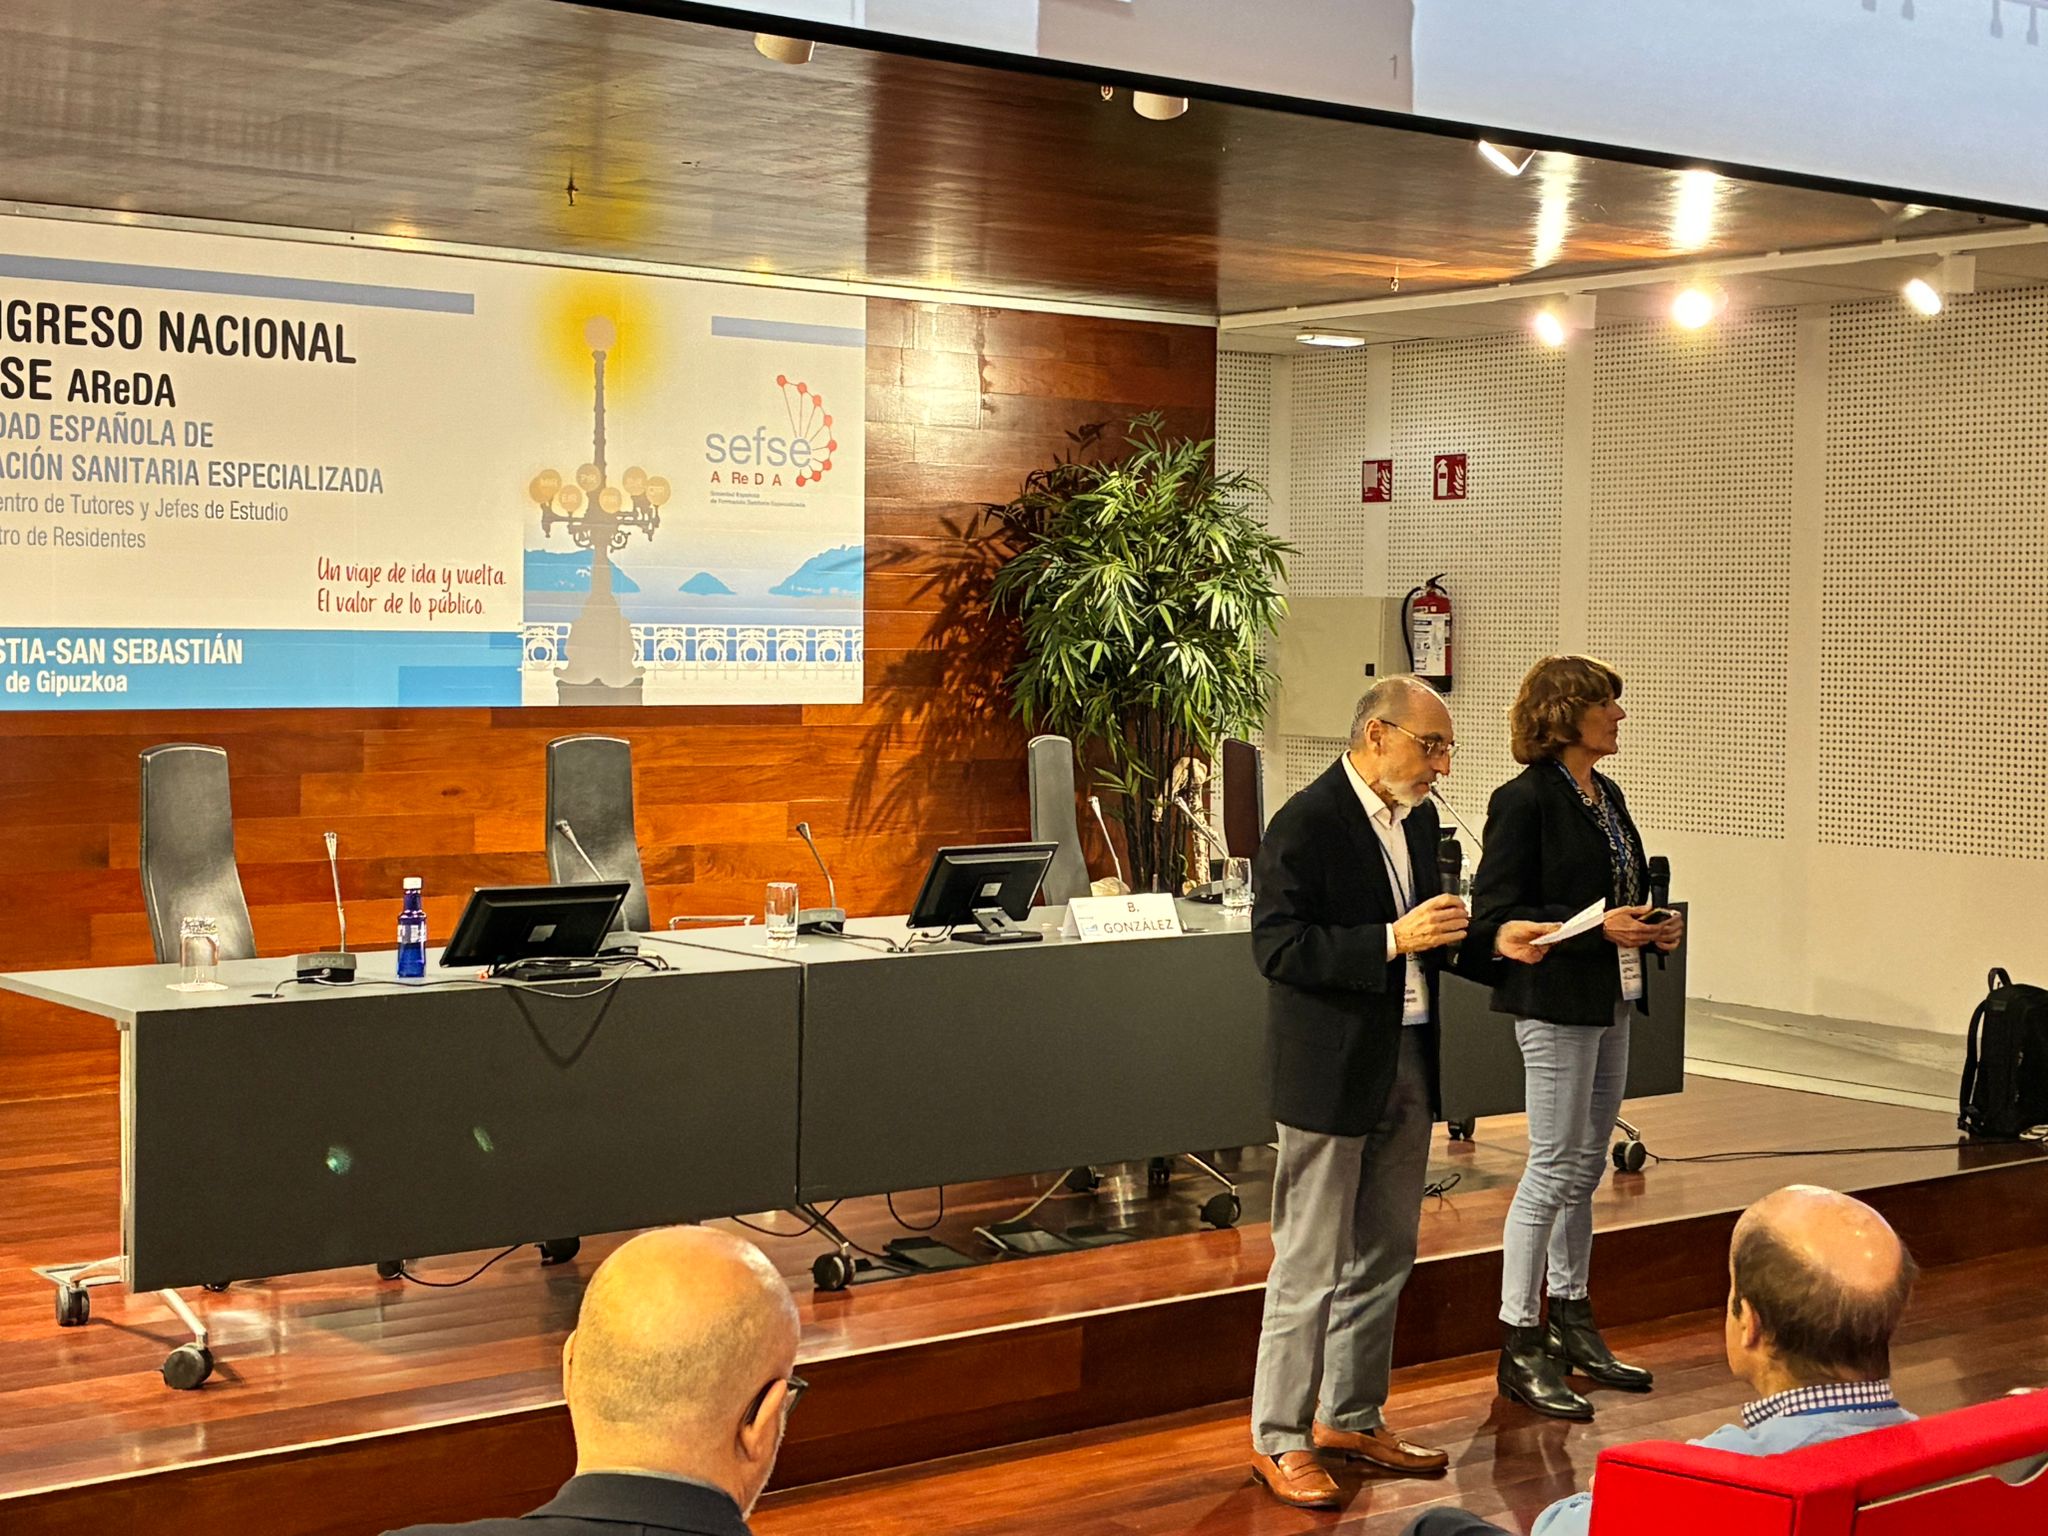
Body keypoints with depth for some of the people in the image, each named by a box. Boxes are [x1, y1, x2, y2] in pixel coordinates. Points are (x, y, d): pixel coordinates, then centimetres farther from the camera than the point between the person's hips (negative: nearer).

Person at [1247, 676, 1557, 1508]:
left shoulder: (1417, 817, 10)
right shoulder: (1306, 824, -15)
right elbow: (1277, 947, -21)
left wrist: (1491, 939, 2)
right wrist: (1393, 939, -26)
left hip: (1406, 1062, 8)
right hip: (1332, 1071, -8)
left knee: (1382, 1258, 17)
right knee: (1310, 1267, -1)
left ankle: (1352, 1418, 30)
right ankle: (1279, 1440, 10)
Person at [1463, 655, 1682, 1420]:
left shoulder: (1606, 795, 12)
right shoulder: (1525, 801, -14)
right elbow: (1495, 916, -17)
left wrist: (1653, 925, 3)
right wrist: (1598, 927, -22)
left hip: (1610, 1001, 9)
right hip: (1555, 1003, -9)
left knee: (1586, 1167, 15)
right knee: (1554, 1169, -5)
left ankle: (1571, 1325, 25)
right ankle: (1520, 1348, 2)